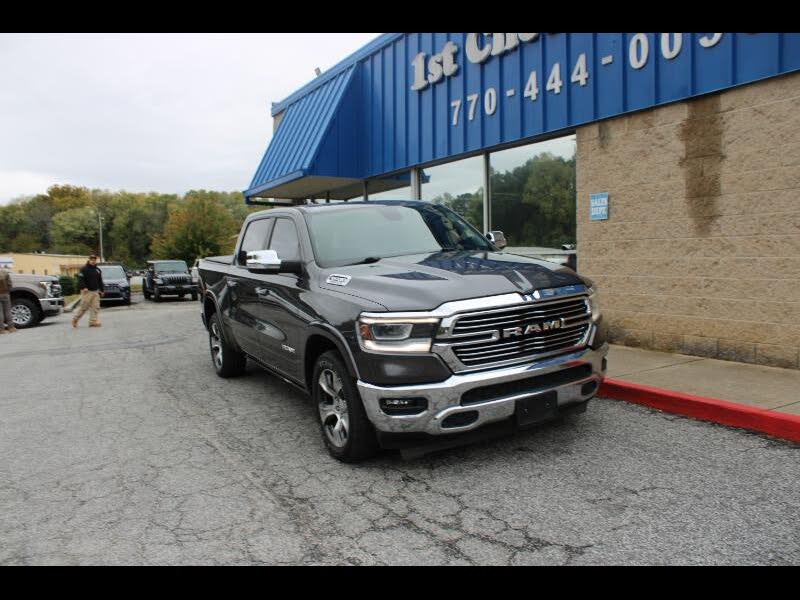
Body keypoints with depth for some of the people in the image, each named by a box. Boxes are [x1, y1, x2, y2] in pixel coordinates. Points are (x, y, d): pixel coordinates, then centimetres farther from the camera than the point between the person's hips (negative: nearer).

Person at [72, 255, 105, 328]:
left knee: (95, 307, -3)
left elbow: (100, 281, 22)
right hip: (87, 291, -6)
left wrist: (101, 290, 19)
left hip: (96, 292, 6)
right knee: (83, 307, -3)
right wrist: (83, 287, -23)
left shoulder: (98, 270, 16)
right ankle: (75, 319, 13)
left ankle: (93, 321, -2)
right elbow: (80, 279, -13)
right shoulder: (84, 269, -4)